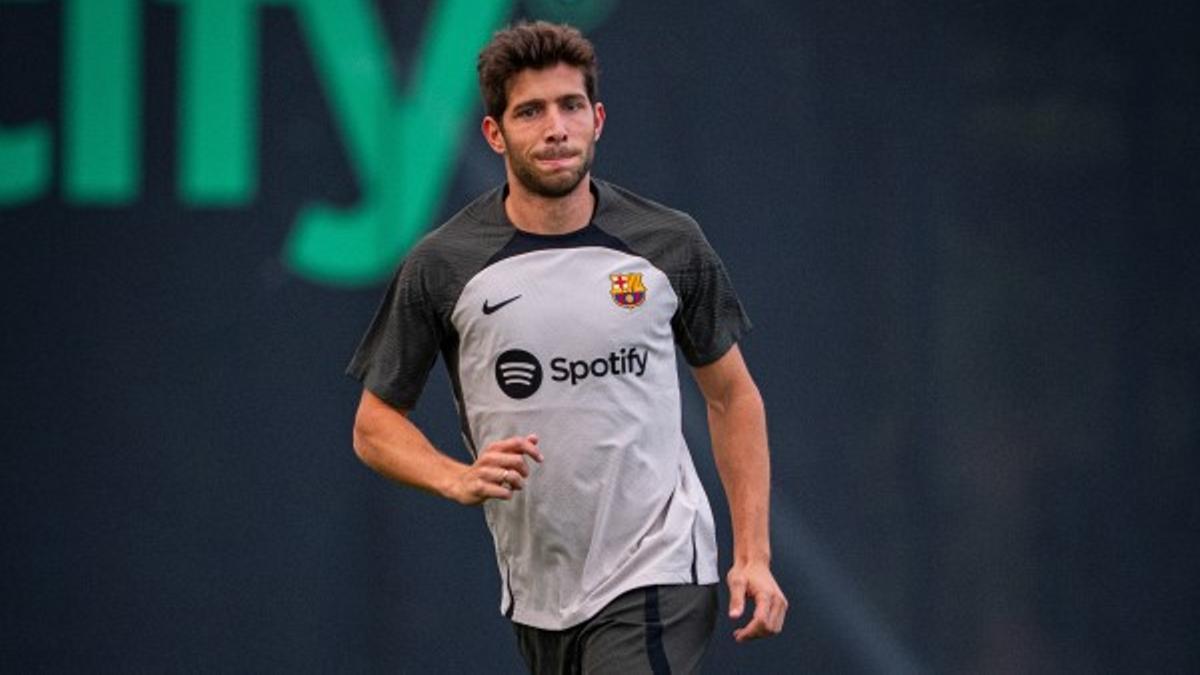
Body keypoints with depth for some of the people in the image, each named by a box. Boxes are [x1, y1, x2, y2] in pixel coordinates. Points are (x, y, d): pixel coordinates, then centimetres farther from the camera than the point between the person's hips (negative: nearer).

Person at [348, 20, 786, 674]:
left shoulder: (670, 245, -2)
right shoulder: (441, 266, -3)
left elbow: (731, 394, 10)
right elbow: (375, 423, 4)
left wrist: (753, 554, 2)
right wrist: (460, 479, -16)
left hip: (655, 577, -2)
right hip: (536, 591, 2)